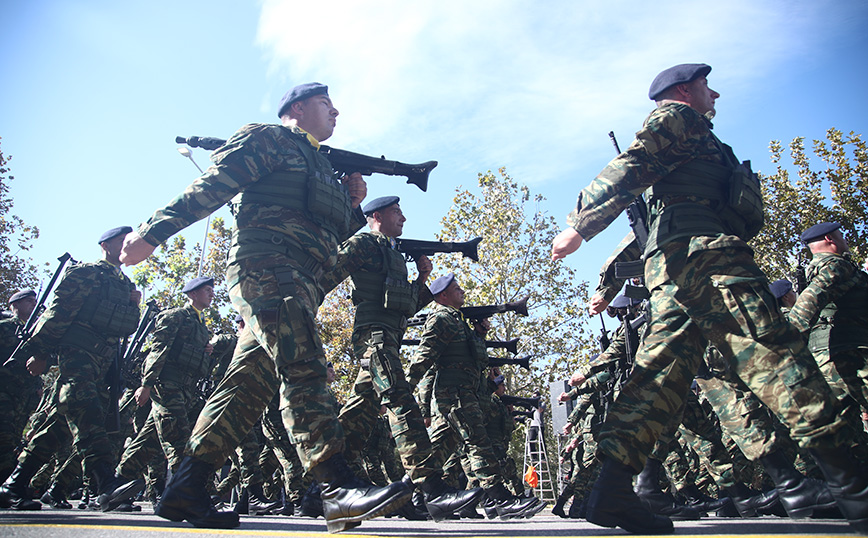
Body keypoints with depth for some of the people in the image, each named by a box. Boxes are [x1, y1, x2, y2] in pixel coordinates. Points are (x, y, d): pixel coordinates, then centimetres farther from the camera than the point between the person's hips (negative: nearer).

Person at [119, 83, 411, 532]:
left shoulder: (321, 167, 33)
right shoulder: (265, 139, 9)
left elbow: (334, 233, 32)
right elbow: (210, 186, -3)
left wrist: (352, 203, 14)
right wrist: (153, 231, -11)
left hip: (299, 282, 9)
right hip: (265, 263, -9)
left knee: (248, 385, 3)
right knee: (303, 369, -20)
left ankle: (184, 491, 8)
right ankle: (338, 489, -24)